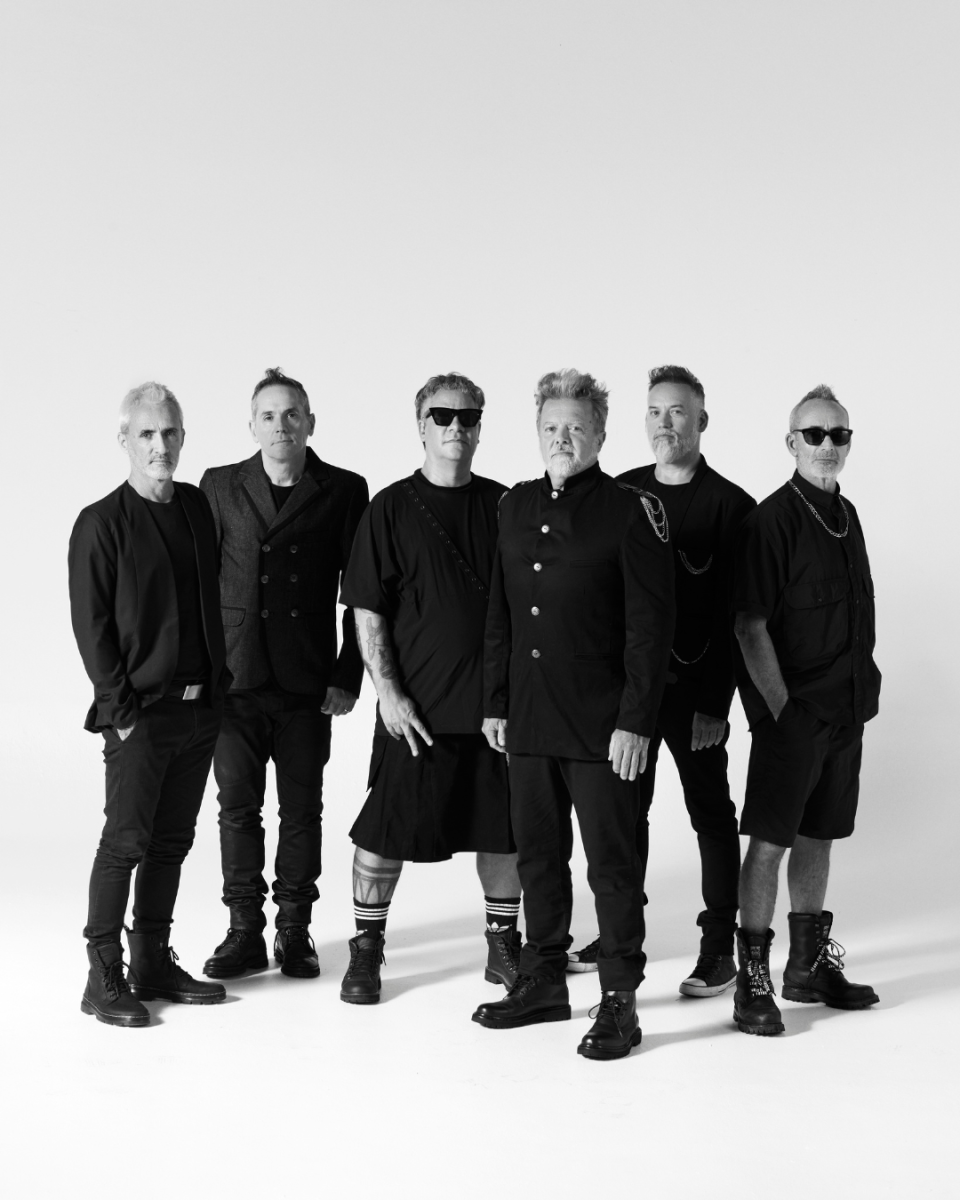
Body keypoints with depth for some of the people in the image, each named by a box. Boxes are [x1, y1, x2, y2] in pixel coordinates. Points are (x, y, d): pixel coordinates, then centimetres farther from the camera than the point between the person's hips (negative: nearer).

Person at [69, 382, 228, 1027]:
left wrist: (219, 682, 9)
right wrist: (123, 708, -12)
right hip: (140, 713, -5)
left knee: (173, 841, 11)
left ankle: (154, 964, 22)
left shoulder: (200, 507, 10)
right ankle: (104, 980, 5)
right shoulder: (102, 523, -6)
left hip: (201, 708, 6)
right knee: (126, 841, -4)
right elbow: (90, 627, -8)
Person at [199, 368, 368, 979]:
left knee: (302, 809, 7)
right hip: (234, 678, 1)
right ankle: (245, 931, 18)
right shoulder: (220, 486, 5)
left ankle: (295, 931, 20)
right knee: (238, 806, 6)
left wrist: (347, 676, -3)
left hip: (308, 683, -1)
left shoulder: (344, 490, 1)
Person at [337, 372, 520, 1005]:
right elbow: (367, 611, -3)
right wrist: (388, 691, -10)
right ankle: (367, 947, 19)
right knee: (386, 831, 3)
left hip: (496, 700, 3)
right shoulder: (392, 508, -1)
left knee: (503, 829, 10)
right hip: (416, 704, -3)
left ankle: (504, 942, 27)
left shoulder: (503, 504, 7)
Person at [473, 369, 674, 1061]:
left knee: (612, 863, 2)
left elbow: (650, 627, -10)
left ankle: (620, 1002, 12)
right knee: (538, 855, 14)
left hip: (603, 724, -6)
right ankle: (543, 982, 28)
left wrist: (635, 721, -14)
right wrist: (496, 702, 13)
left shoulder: (632, 512, -7)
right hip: (530, 719, 6)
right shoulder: (517, 507, 11)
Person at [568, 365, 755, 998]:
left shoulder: (731, 505, -6)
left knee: (711, 813, 5)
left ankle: (720, 950, 14)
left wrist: (716, 702, -14)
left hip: (694, 688, -4)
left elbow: (735, 613, -9)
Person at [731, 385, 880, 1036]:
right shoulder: (773, 518, -11)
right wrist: (781, 708, -16)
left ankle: (810, 965, 27)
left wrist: (862, 688, 12)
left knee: (818, 838, 15)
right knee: (770, 842, -2)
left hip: (845, 710, 7)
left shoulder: (846, 514, 12)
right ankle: (753, 981, 6)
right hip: (791, 712, -7)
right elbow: (750, 626, -14)